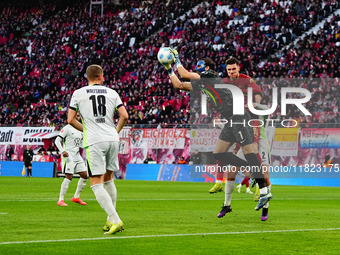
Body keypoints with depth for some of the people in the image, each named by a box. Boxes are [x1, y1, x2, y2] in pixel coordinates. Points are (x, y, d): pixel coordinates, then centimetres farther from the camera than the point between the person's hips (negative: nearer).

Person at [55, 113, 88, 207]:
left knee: (84, 175, 4)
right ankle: (60, 200, -11)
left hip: (77, 156, 8)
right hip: (68, 156, -8)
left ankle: (76, 197, 16)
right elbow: (57, 140, -9)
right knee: (69, 177, -15)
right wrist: (62, 151, -23)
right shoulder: (67, 128, -6)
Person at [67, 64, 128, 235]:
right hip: (112, 139, 4)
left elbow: (70, 119, 2)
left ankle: (115, 220, -20)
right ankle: (111, 220, 23)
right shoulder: (112, 93, 10)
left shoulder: (78, 94, 3)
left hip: (94, 142, -4)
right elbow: (124, 116, 4)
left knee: (97, 184, -5)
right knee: (108, 179, 21)